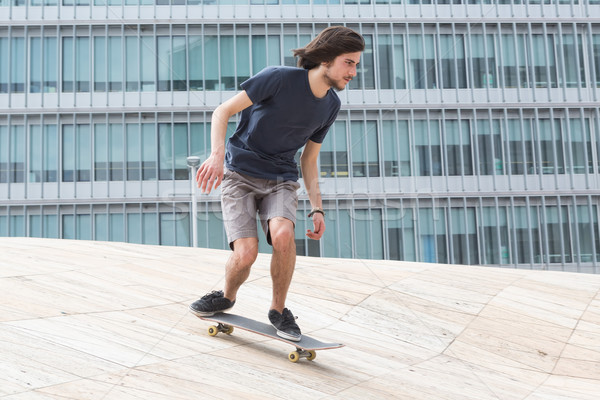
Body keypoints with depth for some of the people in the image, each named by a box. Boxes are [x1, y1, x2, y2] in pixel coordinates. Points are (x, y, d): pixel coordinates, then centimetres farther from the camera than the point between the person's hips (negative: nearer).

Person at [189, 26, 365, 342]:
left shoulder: (331, 105, 4)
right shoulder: (281, 78, -15)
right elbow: (223, 112, -13)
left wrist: (317, 208, 4)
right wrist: (217, 154, -30)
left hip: (281, 181, 4)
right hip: (240, 174, -3)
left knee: (283, 234, -28)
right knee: (246, 253, -20)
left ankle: (278, 310, -5)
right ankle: (227, 297, 15)